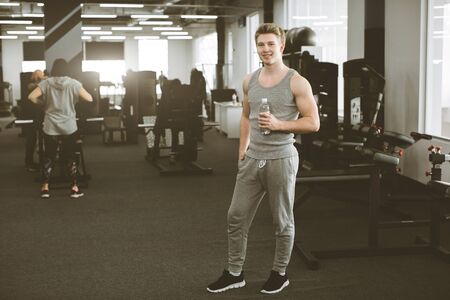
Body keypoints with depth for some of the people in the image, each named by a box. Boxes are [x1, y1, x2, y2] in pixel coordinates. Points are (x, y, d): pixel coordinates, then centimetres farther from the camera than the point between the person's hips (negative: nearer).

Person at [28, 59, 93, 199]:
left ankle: (45, 188, 9)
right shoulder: (73, 83, -4)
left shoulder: (46, 83, -3)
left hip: (50, 127, 1)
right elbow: (89, 99, -3)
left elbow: (31, 97, -10)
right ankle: (74, 188, 9)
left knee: (48, 157, 10)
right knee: (71, 157, 9)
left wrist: (42, 105, 8)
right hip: (69, 127, 0)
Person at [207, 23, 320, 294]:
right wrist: (242, 151, 16)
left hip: (280, 160, -5)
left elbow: (313, 123, -10)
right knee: (237, 217, 8)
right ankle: (235, 273, 22)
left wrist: (279, 124, -20)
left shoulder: (296, 82, -8)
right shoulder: (250, 81, 8)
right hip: (252, 159, 5)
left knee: (282, 221, 8)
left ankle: (280, 273, 26)